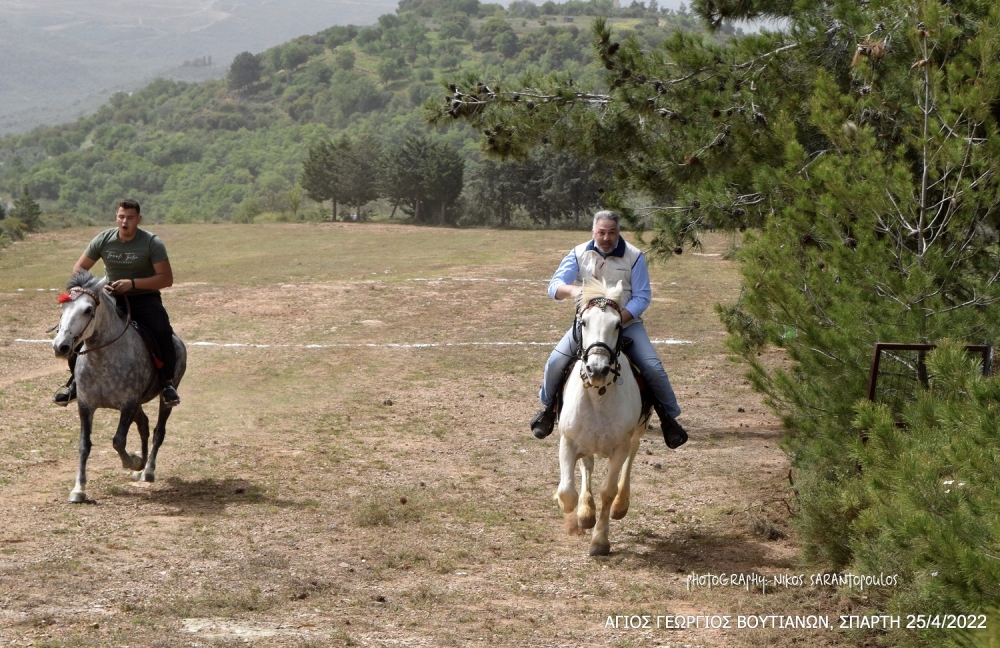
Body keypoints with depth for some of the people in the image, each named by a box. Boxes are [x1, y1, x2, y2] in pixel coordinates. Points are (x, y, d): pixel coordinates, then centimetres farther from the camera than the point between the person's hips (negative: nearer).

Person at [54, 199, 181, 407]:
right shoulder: (103, 240, -3)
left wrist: (132, 283, -25)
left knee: (162, 332, -31)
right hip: (111, 298, 3)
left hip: (144, 299, -3)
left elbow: (166, 279, -15)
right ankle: (75, 381, 3)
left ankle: (168, 383, -14)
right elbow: (79, 269, 5)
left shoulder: (152, 243, -12)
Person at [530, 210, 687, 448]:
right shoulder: (579, 254, -2)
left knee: (653, 368, -17)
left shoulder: (634, 257, -6)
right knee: (556, 361, -17)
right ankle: (548, 408, 9)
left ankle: (669, 417, 3)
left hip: (626, 323, -1)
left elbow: (642, 297, -8)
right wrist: (572, 290, -32)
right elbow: (554, 286, -7)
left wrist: (619, 318, -23)